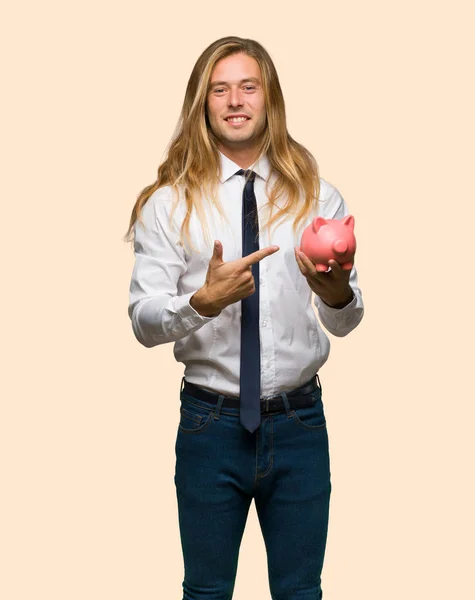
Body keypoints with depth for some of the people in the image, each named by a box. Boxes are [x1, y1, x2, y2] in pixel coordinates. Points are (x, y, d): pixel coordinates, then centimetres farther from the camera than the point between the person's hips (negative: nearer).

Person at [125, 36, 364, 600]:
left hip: (300, 423, 1)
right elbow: (144, 322, -6)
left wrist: (337, 293, -22)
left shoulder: (318, 196, 4)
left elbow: (345, 322, 1)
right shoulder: (170, 203, 0)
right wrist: (204, 301, -25)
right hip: (211, 423, -1)